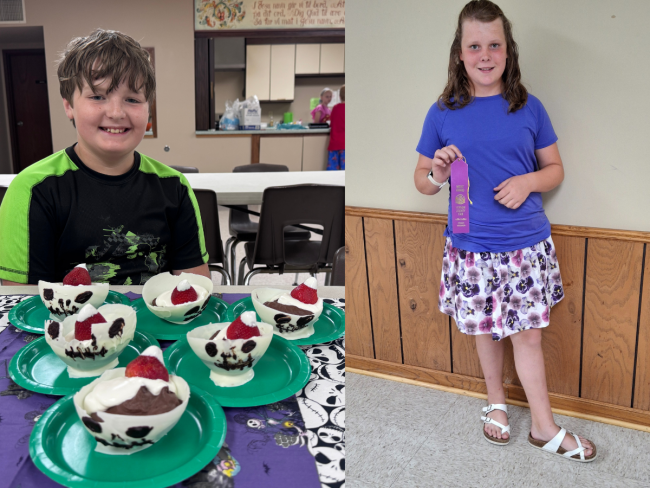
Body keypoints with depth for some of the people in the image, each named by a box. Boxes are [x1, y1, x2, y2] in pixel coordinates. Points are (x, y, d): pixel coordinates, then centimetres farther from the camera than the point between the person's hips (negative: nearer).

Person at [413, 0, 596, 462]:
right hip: (472, 248, 0)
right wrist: (437, 174, -18)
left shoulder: (529, 108, 0)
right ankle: (496, 402, 40)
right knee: (487, 329, 15)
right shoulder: (443, 113, -3)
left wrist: (527, 182, -13)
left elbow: (555, 169, 8)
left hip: (528, 245, 0)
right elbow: (421, 181, 5)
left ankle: (545, 427, 26)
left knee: (528, 333, 8)